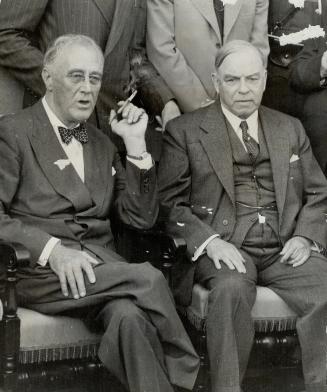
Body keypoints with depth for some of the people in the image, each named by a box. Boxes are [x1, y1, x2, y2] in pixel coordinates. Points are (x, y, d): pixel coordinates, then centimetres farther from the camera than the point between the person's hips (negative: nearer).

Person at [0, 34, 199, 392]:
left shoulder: (102, 144, 20)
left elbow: (141, 218, 12)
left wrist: (135, 144, 3)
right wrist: (51, 249, -20)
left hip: (98, 268, 4)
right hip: (38, 270, -4)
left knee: (131, 316, -30)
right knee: (148, 279, -25)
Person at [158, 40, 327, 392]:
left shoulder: (290, 129, 19)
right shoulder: (185, 131, 8)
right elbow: (170, 203, 2)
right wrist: (209, 241, -14)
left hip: (284, 248, 3)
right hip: (224, 247, -3)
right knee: (231, 289, -35)